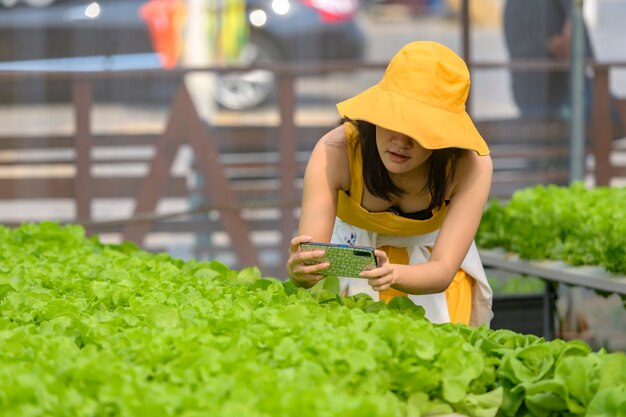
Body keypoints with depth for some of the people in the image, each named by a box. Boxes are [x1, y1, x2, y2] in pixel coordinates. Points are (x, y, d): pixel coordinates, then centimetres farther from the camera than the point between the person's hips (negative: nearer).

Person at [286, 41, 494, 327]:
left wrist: (393, 274, -58)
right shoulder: (334, 152, -33)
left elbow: (443, 271, -36)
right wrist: (298, 269, -62)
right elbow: (306, 254, -37)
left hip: (431, 256, 1)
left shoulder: (471, 165, -31)